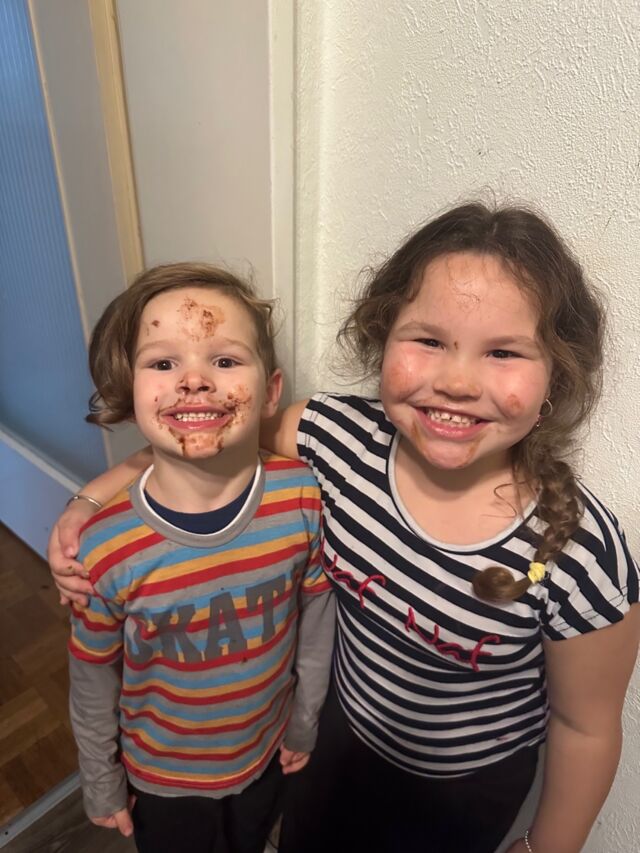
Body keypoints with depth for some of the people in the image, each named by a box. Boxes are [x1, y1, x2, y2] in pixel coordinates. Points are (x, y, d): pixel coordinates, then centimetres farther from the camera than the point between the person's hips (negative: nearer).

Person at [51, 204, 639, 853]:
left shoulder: (581, 557, -34)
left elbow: (586, 730, -16)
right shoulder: (340, 435, -28)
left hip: (466, 790, -2)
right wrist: (92, 499, -19)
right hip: (340, 725, 3)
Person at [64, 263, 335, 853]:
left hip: (266, 753, 2)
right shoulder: (107, 550, -31)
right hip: (163, 779, -1)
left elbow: (316, 619, -11)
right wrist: (102, 787, 3)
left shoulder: (304, 499, -28)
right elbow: (94, 683, -12)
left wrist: (305, 722, 3)